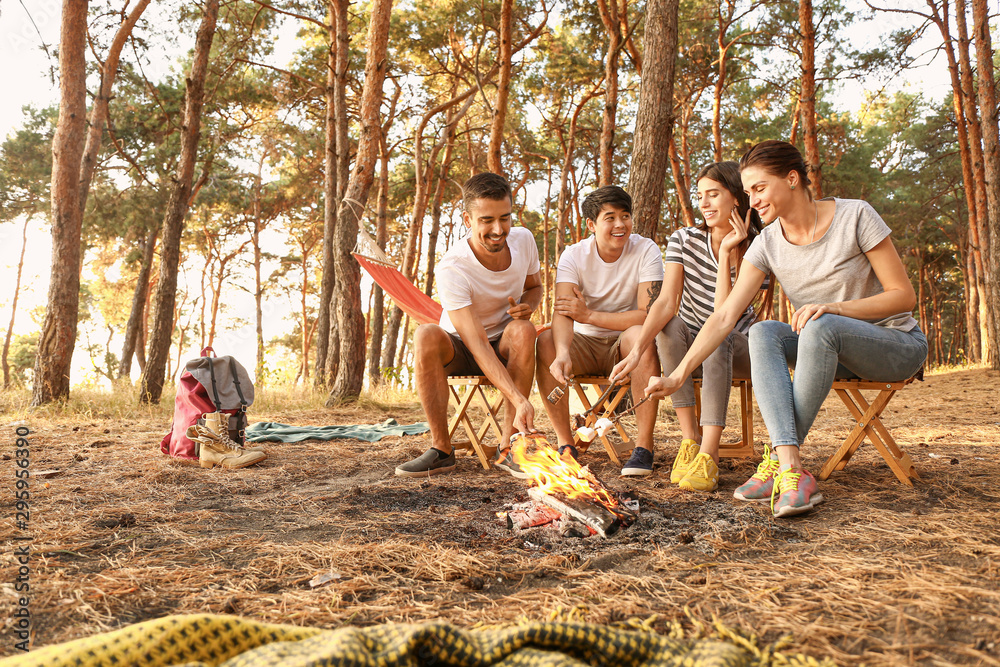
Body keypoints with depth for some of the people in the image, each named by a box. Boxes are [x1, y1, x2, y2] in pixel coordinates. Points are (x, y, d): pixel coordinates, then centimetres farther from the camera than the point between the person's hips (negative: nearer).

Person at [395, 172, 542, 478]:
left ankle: (508, 446, -25)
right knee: (426, 335, -35)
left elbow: (535, 286, 10)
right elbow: (477, 345, -35)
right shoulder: (452, 268, -29)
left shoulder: (523, 239, -12)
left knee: (523, 330, -32)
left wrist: (527, 305, -16)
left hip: (506, 348, 3)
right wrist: (519, 400, -46)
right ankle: (441, 449, -27)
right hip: (459, 350, -3)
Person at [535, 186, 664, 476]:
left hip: (623, 346, -1)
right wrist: (563, 353, -46)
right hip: (585, 344, 2)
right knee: (546, 341, -27)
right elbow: (562, 312, -25)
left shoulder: (646, 250, -12)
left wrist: (589, 315, -25)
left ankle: (644, 446, -26)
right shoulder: (574, 255, -9)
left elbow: (650, 315, -23)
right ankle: (565, 443, -17)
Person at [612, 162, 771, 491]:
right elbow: (666, 302, -22)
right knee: (669, 324, -31)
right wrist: (637, 349, -37)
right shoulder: (684, 240, -8)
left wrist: (726, 252, -25)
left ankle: (708, 457, -40)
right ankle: (690, 438, -27)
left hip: (736, 348, -2)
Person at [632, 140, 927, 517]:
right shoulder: (767, 245, -4)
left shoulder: (855, 217, -15)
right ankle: (792, 471, -38)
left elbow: (904, 296, -13)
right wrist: (678, 376, -21)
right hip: (831, 348, 4)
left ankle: (777, 459, -29)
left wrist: (835, 307, -28)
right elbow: (725, 316, -11)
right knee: (762, 332, -25)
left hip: (898, 345, -4)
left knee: (821, 327, -36)